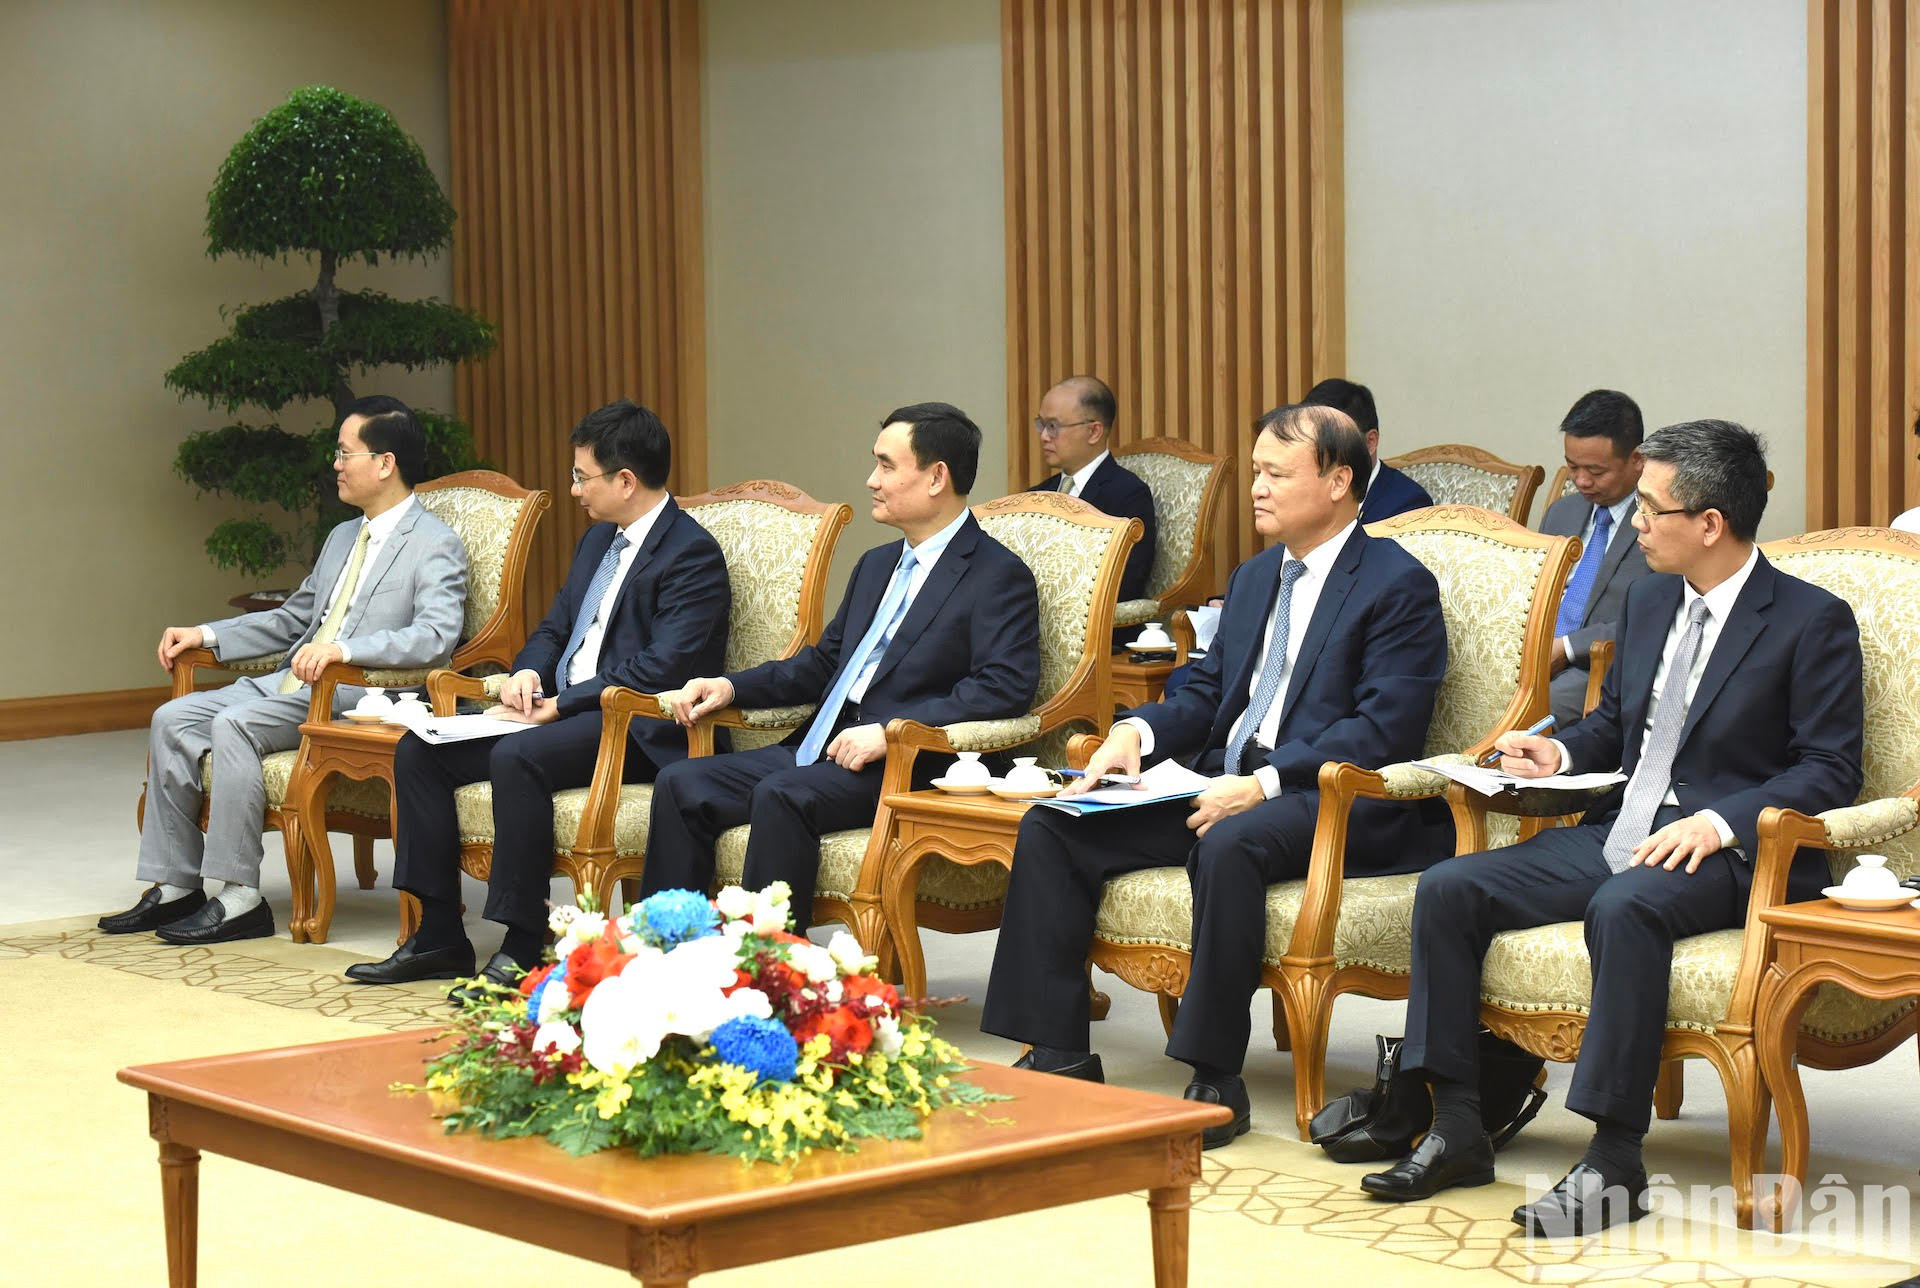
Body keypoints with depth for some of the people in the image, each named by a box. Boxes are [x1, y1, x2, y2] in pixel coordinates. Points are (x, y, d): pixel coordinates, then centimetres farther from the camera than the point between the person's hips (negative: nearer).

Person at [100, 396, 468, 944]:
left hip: (358, 698, -9)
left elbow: (436, 636, -23)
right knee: (172, 720, -6)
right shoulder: (342, 538, 22)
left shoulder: (436, 545, -7)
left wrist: (343, 649, -34)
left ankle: (240, 899, -25)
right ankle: (176, 886, -2)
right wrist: (205, 635, 16)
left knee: (234, 724, -30)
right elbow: (292, 619, 29)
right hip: (292, 685, 9)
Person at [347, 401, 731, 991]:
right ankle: (439, 938, -1)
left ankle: (524, 950, -28)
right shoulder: (599, 538, 18)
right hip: (563, 712, 10)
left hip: (640, 731, -10)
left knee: (516, 758, -35)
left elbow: (660, 668, -20)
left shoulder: (692, 554, -11)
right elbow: (555, 627, 25)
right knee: (418, 751, -3)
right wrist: (526, 674, 2)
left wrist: (562, 705, -17)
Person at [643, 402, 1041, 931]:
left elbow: (1006, 688, -17)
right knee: (681, 785, -8)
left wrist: (889, 732, -24)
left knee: (782, 795, -34)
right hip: (817, 750, 9)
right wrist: (731, 687, 14)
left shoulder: (998, 576, -4)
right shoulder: (878, 565, 24)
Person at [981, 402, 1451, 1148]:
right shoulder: (1253, 578, 22)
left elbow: (1383, 730, -15)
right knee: (1050, 827, -9)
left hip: (1332, 803, -8)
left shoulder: (1399, 587, -4)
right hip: (1221, 784, 8)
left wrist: (1265, 782, -24)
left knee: (1228, 846, -40)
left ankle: (1216, 1077, -30)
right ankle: (1059, 1055, -7)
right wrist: (1137, 731, 0)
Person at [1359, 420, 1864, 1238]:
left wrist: (1721, 823, -22)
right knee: (1447, 890, -11)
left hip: (1724, 854, -7)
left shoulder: (1813, 622, -5)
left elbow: (1829, 769, -9)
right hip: (1616, 829, 8)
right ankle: (1456, 1131, -7)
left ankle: (1614, 1162, -33)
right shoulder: (1648, 600, 17)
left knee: (1624, 909, -39)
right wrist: (1559, 755, 7)